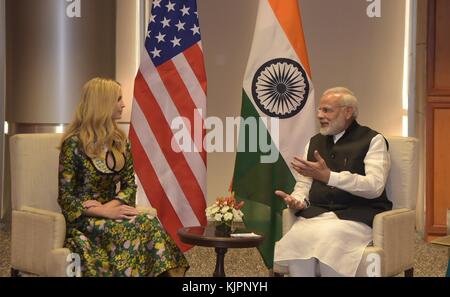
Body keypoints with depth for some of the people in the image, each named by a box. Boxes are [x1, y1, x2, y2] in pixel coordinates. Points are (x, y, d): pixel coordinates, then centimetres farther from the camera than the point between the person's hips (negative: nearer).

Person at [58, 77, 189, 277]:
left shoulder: (120, 140, 10)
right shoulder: (74, 144, -9)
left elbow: (129, 183, 8)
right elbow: (65, 197, -10)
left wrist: (113, 205, -12)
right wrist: (104, 211, -21)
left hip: (110, 211, 5)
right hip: (82, 220, -5)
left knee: (151, 224, -27)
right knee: (137, 229, -32)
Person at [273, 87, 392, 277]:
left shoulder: (372, 140, 2)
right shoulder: (314, 142, 20)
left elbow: (375, 186, -12)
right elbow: (303, 184, 21)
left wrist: (329, 176, -22)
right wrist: (297, 201, -5)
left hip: (357, 216, -4)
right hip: (316, 214, 4)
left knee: (327, 238, -35)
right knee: (296, 238, -28)